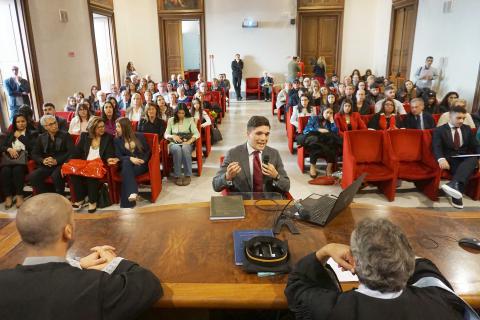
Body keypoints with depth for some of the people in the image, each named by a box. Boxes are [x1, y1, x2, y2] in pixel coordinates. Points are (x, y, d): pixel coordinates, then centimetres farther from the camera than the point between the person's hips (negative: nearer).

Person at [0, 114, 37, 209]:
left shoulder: (32, 133, 13)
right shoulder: (9, 134, 26)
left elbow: (32, 147, -4)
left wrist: (20, 137, 1)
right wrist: (9, 149, -7)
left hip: (24, 159, -3)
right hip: (10, 158, 3)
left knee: (17, 169, -35)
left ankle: (19, 195, -25)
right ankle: (8, 196, -22)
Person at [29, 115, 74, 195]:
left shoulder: (65, 135, 2)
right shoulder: (41, 137, 14)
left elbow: (71, 152, -9)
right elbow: (34, 154, 10)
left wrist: (56, 161, -19)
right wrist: (43, 160, -12)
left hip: (61, 164, -4)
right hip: (47, 165, 4)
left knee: (56, 176, -35)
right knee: (32, 177, -22)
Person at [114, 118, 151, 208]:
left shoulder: (139, 136, 9)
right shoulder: (117, 140, 12)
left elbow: (148, 151, 8)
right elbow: (118, 156, 2)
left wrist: (143, 160, -12)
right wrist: (130, 158, -17)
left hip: (141, 164, -1)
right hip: (127, 164, 1)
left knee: (126, 173, -33)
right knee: (126, 162, -37)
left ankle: (127, 202, -38)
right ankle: (132, 193, -50)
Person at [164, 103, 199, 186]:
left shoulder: (190, 119, 7)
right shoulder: (171, 120, 11)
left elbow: (197, 134, -2)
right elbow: (166, 134, 8)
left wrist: (189, 141, -20)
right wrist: (173, 136, -15)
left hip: (186, 143, 0)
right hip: (174, 143, 1)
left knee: (185, 148, -38)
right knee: (177, 149, -37)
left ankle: (188, 175, -30)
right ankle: (177, 176, -29)